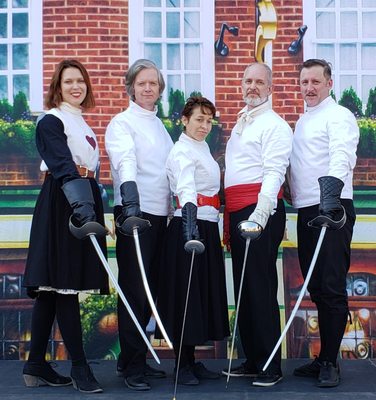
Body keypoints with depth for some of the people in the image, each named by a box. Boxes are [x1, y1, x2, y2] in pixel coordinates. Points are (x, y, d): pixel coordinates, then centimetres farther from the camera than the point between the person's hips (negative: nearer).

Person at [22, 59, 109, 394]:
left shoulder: (82, 124, 22)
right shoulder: (51, 121, -5)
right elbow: (62, 165, -20)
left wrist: (93, 204, 14)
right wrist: (80, 204, -33)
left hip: (83, 205, 9)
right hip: (61, 205, -9)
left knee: (51, 288, 8)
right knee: (63, 284, -7)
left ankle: (36, 365, 12)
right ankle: (80, 367, -4)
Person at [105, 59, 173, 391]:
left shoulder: (159, 125, 20)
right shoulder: (122, 123, -4)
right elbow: (125, 161, -23)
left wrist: (174, 211, 14)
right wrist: (130, 197, -39)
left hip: (160, 214, 8)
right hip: (135, 213, -7)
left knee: (150, 289, 10)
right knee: (134, 290, -6)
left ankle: (134, 359, 22)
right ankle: (132, 367, 0)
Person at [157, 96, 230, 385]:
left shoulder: (202, 148, 16)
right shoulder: (183, 151, -12)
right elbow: (186, 188, -30)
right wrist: (190, 220, -45)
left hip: (208, 228, 9)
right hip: (189, 226, -9)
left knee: (205, 292, 11)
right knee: (187, 293, -4)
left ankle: (191, 360, 19)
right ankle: (182, 364, 4)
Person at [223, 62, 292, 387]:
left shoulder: (274, 125, -4)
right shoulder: (240, 124, 23)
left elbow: (274, 172, -16)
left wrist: (260, 214, -29)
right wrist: (229, 221, 19)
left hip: (260, 210, -9)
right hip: (237, 212, 9)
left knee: (261, 287, -9)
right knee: (242, 287, 11)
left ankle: (271, 367, -3)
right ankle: (252, 360, 20)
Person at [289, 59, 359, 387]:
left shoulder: (338, 116, -5)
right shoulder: (303, 120, 21)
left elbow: (342, 155, -23)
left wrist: (331, 189, -39)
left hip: (332, 209, -8)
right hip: (307, 210, 8)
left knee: (332, 288, -6)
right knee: (316, 287, 12)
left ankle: (330, 362, 0)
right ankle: (325, 357, 20)